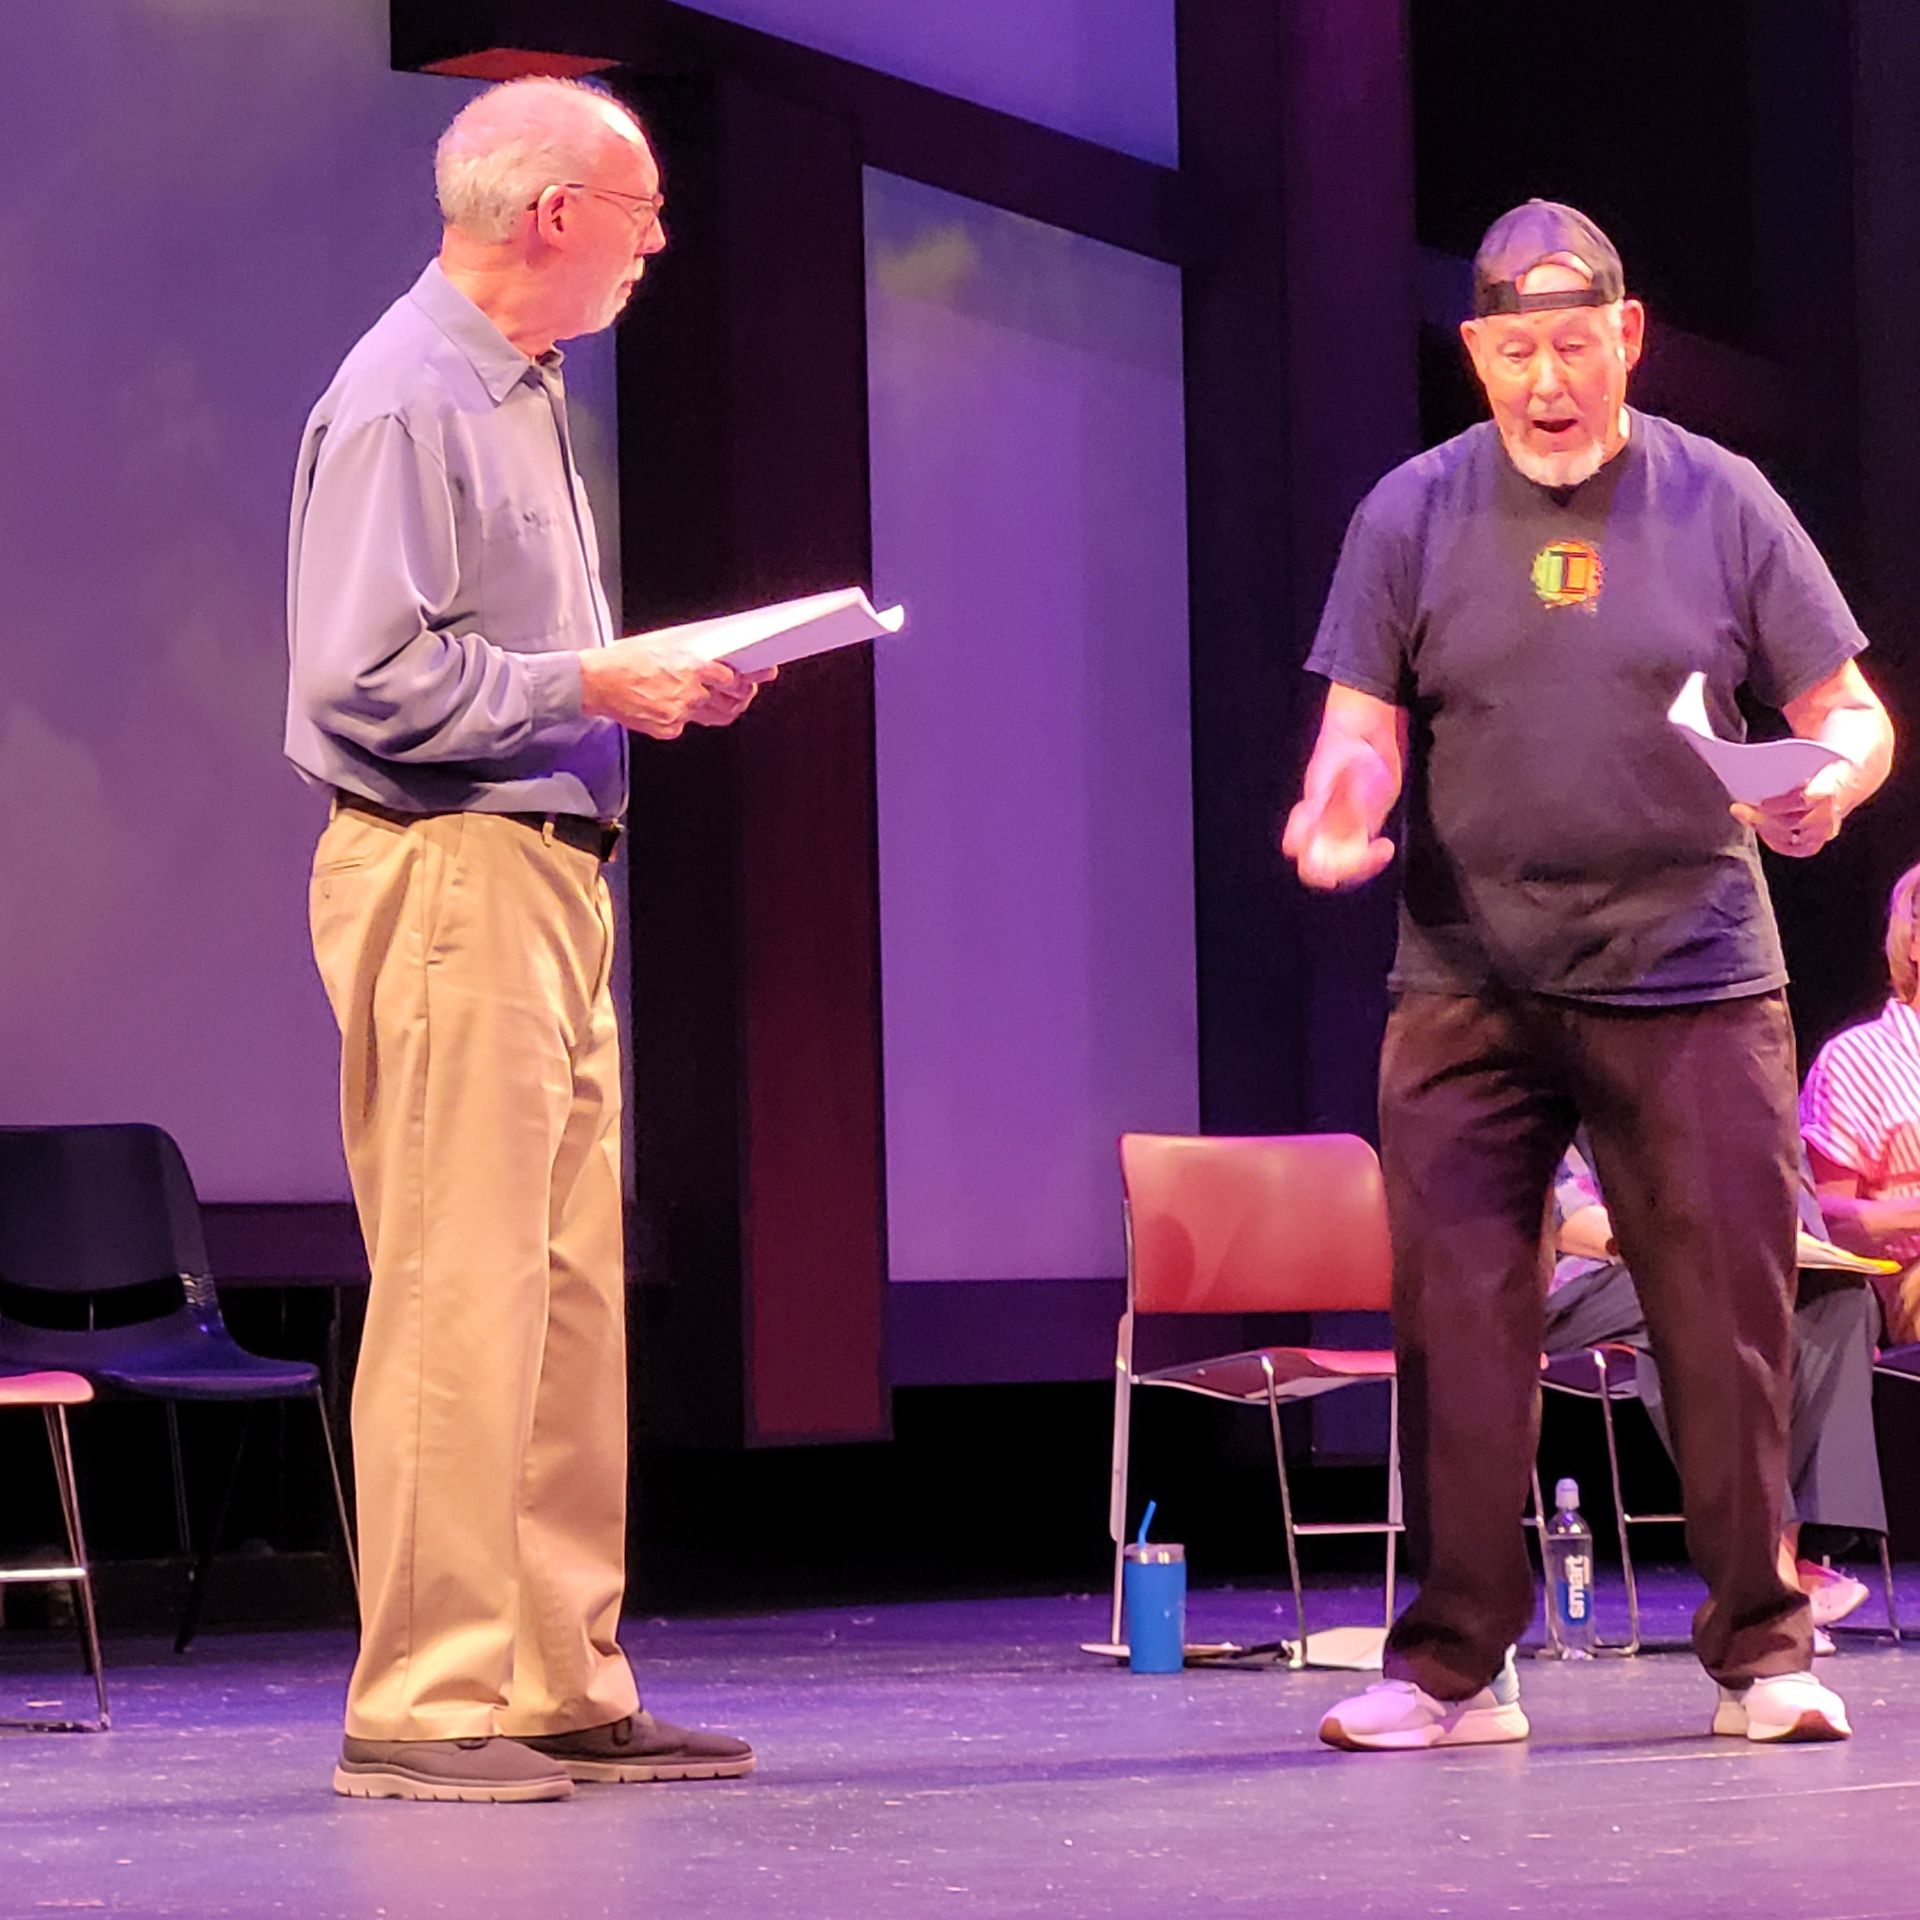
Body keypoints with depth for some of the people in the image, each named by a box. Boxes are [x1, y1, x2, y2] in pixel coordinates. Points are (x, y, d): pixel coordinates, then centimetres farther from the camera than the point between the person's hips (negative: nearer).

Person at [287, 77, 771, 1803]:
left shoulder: (525, 395, 19)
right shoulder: (404, 401, -12)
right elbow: (372, 677, -20)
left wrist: (656, 682, 10)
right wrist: (589, 683, -14)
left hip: (550, 874, 10)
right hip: (447, 872, -10)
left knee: (574, 1291, 10)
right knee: (459, 1294, -10)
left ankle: (566, 1686, 15)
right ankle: (422, 1706, -7)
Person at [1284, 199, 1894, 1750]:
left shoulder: (1721, 503, 4)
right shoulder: (1412, 514, 5)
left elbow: (1851, 712, 6)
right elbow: (1364, 729, 3)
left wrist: (1830, 778, -17)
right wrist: (1340, 811, -20)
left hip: (1694, 980, -1)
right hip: (1470, 990, 1)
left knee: (1730, 1321, -3)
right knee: (1458, 1321, -4)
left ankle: (1761, 1650, 7)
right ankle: (1455, 1665, 2)